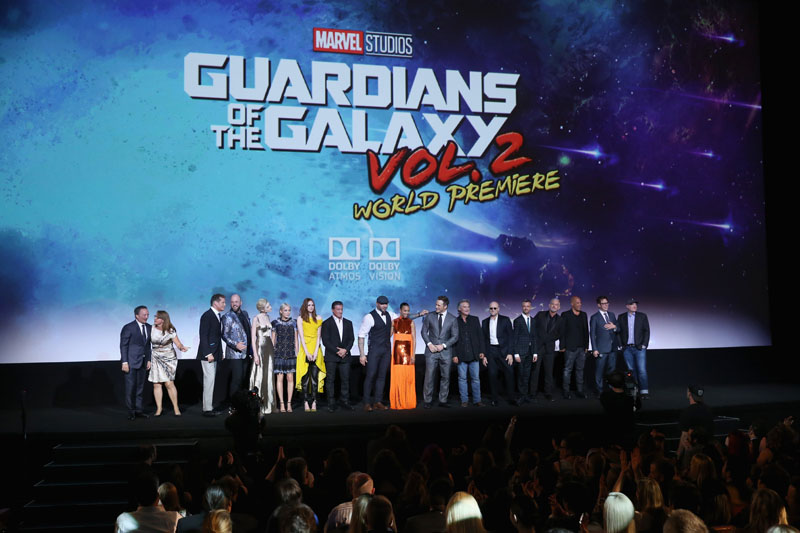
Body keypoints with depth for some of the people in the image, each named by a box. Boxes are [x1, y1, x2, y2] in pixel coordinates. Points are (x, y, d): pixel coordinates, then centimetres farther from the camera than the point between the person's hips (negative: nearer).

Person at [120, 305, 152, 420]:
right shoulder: (128, 328, -9)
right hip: (131, 362, -6)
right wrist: (124, 362, -14)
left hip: (143, 362, 6)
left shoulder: (149, 327, 8)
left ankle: (138, 410, 16)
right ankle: (131, 412, 6)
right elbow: (123, 345, -9)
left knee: (140, 387, 9)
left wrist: (149, 360, 9)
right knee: (130, 387, -2)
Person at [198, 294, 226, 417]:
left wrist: (220, 353, 12)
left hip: (214, 354, 9)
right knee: (209, 380, -10)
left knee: (210, 381, 11)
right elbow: (203, 336, -17)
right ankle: (207, 409, -7)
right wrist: (208, 354, -21)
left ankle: (209, 407, 16)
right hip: (207, 353, -9)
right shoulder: (207, 316, -12)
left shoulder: (218, 316, 15)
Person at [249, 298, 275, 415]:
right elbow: (253, 337, -11)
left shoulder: (267, 317, 12)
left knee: (268, 376, 7)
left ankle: (267, 404, 12)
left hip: (269, 348, 7)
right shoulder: (256, 318, -8)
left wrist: (273, 348, 10)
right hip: (260, 348, -7)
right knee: (260, 376, -6)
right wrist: (255, 354, -16)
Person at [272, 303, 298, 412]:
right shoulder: (275, 323, 4)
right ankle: (281, 403, 2)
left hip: (291, 354, 2)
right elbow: (273, 340, 6)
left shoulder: (293, 323, 9)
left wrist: (297, 353, 6)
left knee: (290, 378, -1)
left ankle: (289, 403, 5)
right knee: (280, 378, -3)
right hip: (279, 353, -2)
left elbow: (296, 340, 12)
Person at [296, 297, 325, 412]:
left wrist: (315, 352, -7)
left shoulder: (318, 319, 11)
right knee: (305, 377, -4)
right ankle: (306, 402, -2)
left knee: (315, 377, -4)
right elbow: (301, 336, -2)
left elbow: (318, 336, 5)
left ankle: (314, 403, -4)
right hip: (305, 350, -2)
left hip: (316, 351, 2)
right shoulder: (300, 318, 5)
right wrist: (307, 353, -11)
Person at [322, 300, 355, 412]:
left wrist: (345, 350, -8)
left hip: (345, 356, 3)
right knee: (331, 380, -2)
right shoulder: (326, 323, 1)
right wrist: (337, 351, -12)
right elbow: (325, 341, -6)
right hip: (331, 357, -3)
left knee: (345, 379, 1)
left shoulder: (348, 323, 14)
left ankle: (345, 402, 8)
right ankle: (331, 404, 2)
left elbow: (351, 339, 10)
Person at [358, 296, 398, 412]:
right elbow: (361, 336, -11)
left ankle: (378, 402, 11)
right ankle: (367, 403, 1)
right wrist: (362, 354, -16)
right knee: (371, 375, -7)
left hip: (387, 350, 6)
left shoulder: (389, 315, 10)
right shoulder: (369, 317, -9)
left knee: (382, 376, 6)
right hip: (374, 350, -6)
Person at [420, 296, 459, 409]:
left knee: (445, 377, 4)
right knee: (429, 376, -4)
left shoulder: (452, 319, 2)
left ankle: (443, 400, 12)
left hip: (445, 351, 1)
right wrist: (429, 344, -8)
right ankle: (428, 401, 3)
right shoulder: (430, 316, 3)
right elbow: (424, 331, 6)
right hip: (431, 350, -1)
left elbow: (455, 337, 1)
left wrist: (443, 345, -10)